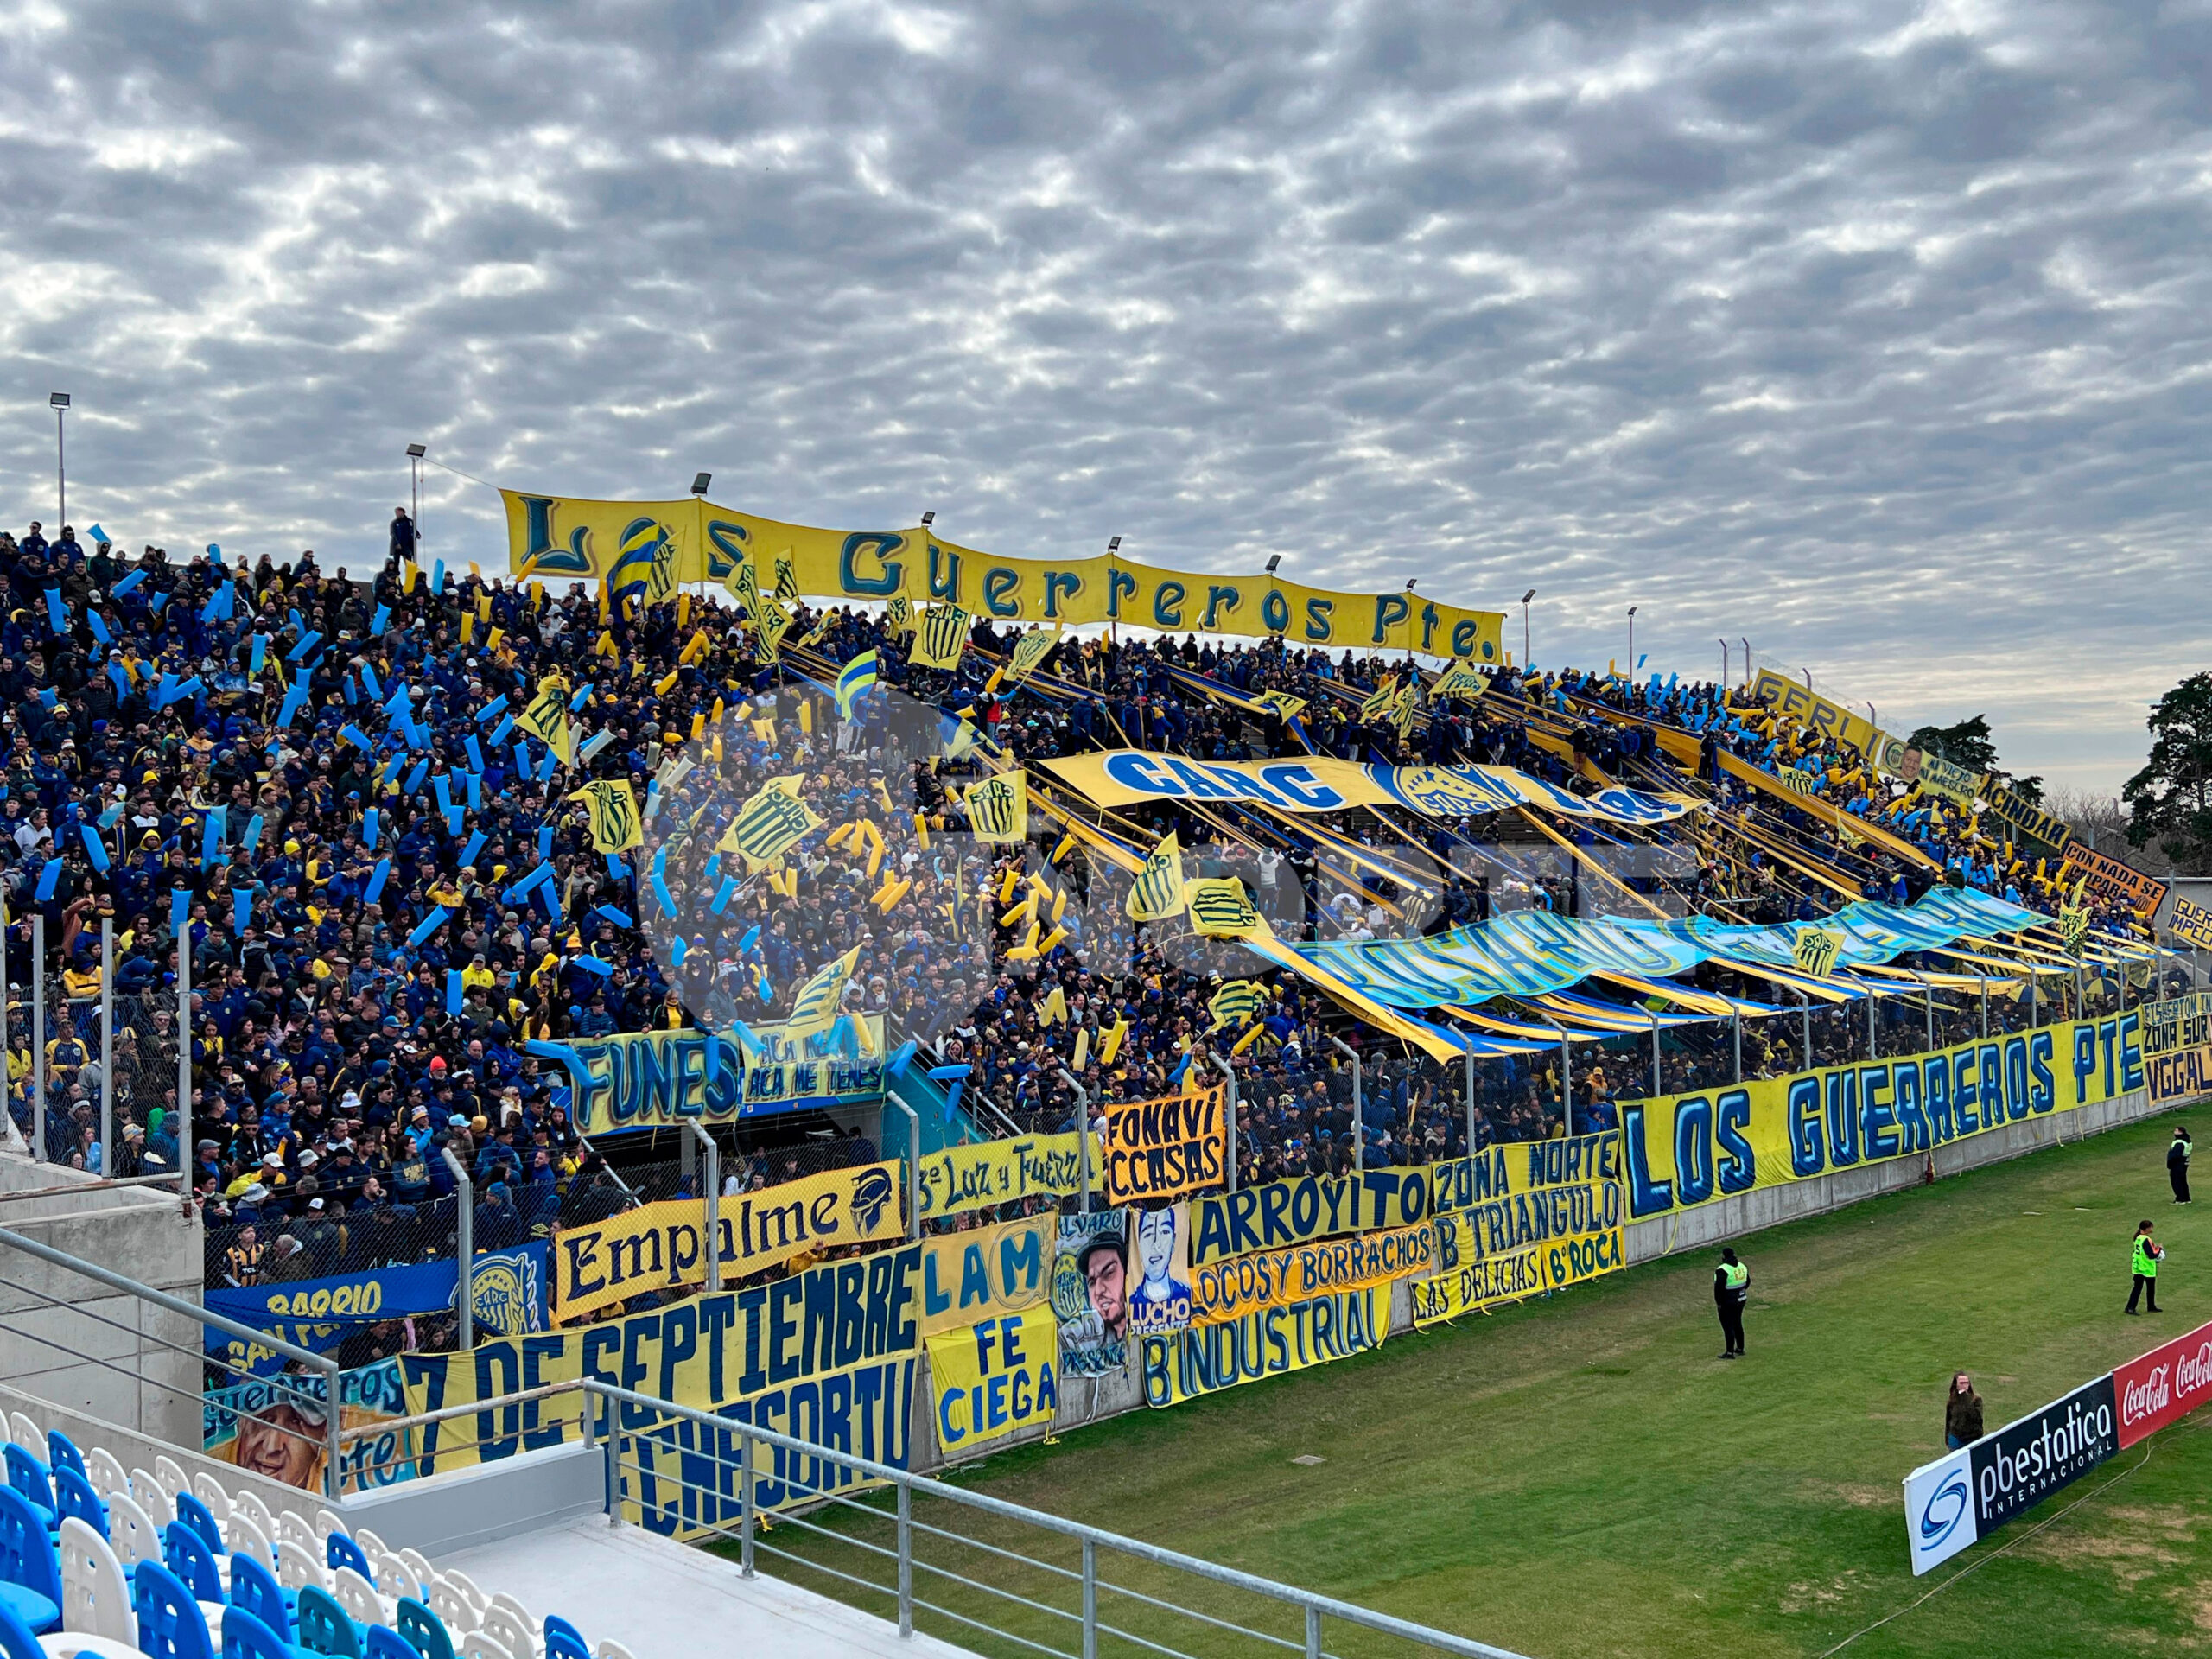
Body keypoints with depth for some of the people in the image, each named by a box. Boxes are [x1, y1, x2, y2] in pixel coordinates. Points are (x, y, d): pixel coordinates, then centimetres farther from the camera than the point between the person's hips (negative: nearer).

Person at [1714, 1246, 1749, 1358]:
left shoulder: (1722, 1270, -22)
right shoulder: (1742, 1266, 3)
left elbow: (1719, 1288, -23)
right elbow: (1747, 1282, 13)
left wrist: (1718, 1302, -11)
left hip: (1727, 1303, -8)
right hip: (1741, 1300, 8)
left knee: (1728, 1327, 0)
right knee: (1737, 1324, 20)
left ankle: (1730, 1352, 3)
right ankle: (1740, 1348, 30)